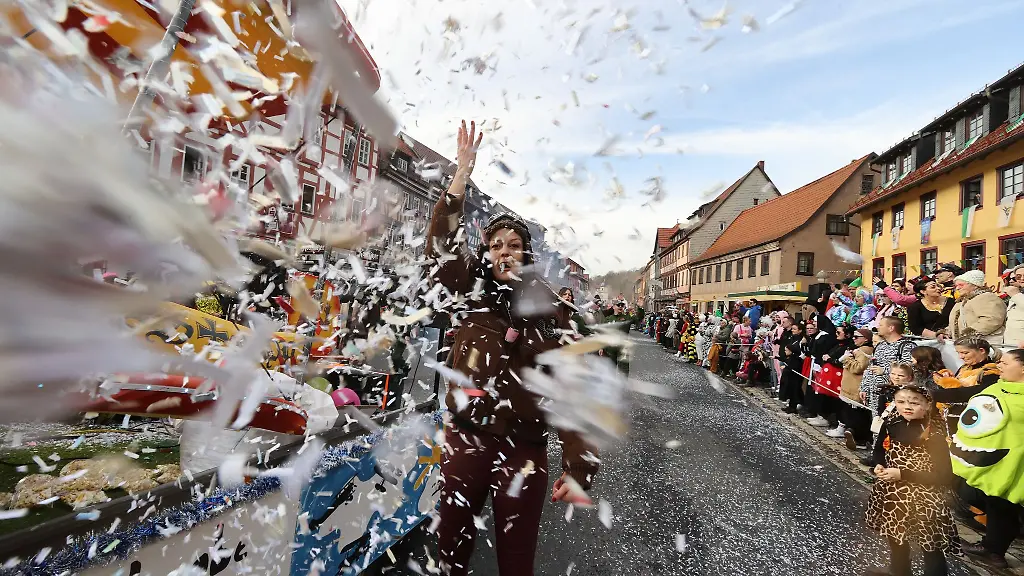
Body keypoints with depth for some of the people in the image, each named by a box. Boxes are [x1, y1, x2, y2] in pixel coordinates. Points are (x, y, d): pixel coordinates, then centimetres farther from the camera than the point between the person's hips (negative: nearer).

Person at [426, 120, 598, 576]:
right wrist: (463, 172, -18)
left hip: (524, 450, -1)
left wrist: (579, 465, -9)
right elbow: (441, 244, -13)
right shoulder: (473, 293, 1)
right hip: (464, 440, 2)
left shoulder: (552, 311, -3)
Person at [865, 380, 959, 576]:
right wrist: (878, 465, -8)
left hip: (923, 500, -6)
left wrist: (902, 474, -22)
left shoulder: (934, 435, -19)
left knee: (931, 547, 8)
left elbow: (944, 476, -18)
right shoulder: (891, 424, -4)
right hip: (893, 493, 6)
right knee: (895, 536, 24)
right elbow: (879, 450, 12)